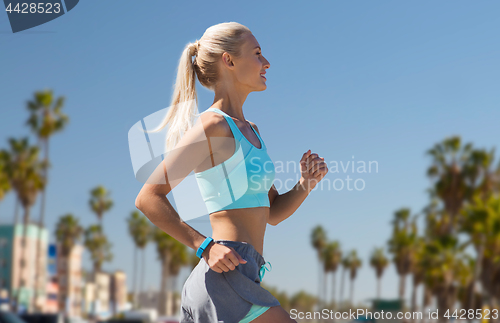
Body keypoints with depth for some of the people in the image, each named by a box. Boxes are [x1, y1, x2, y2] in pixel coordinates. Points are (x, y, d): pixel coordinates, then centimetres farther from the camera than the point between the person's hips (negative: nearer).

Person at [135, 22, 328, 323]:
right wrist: (205, 246, -19)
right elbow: (149, 198, -13)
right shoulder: (213, 126, -9)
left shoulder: (249, 130, 19)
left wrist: (306, 184, 4)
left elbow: (273, 213, 22)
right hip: (228, 278, -9)